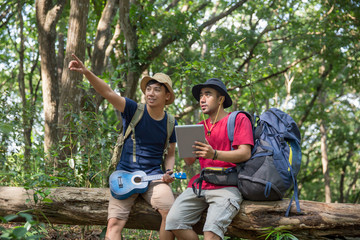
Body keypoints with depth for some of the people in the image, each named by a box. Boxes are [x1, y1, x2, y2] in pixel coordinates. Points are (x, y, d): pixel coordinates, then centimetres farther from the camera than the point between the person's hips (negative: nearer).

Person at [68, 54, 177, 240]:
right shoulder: (134, 110, -3)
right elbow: (108, 93, -18)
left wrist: (168, 172, -4)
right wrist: (86, 72, -33)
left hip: (154, 176, 2)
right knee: (114, 223, -18)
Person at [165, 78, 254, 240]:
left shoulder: (239, 119, 5)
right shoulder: (201, 127, 21)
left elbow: (245, 154, -8)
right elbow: (189, 162, 17)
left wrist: (215, 154, -23)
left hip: (227, 185, -5)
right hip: (200, 184, 6)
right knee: (173, 221, -18)